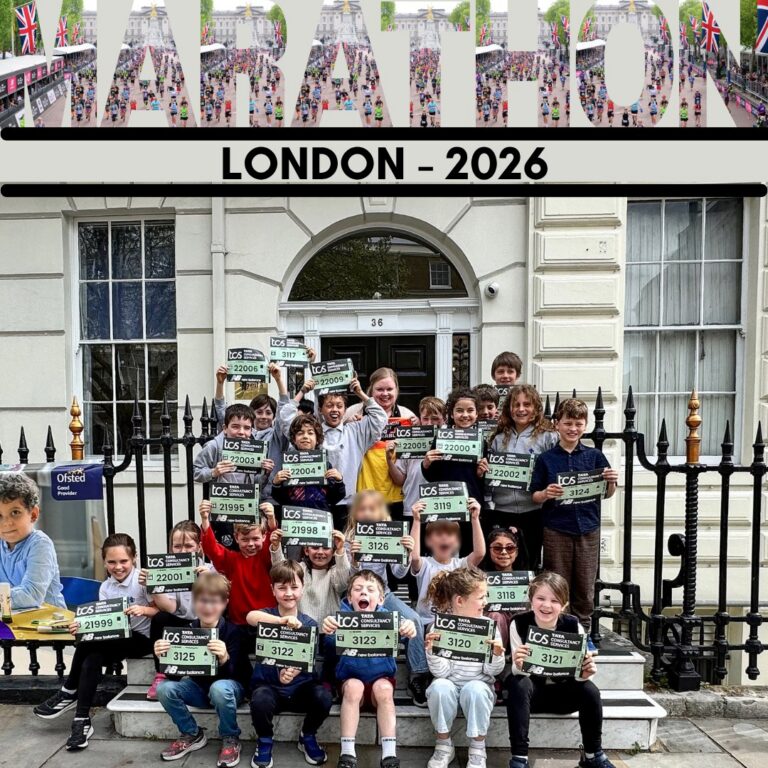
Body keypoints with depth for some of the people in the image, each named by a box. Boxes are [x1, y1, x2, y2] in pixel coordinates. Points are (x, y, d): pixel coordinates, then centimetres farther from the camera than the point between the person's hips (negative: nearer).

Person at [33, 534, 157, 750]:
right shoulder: (105, 588, 3)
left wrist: (144, 610, -35)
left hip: (141, 638, -6)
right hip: (116, 639, 6)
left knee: (86, 645, -23)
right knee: (91, 659, -23)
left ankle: (69, 692, -1)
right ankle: (82, 721, -8)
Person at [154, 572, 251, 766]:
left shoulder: (233, 631, -19)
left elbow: (232, 674, -24)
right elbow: (175, 673, -8)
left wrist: (224, 659, -46)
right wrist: (164, 657, -28)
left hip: (230, 685, -4)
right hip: (199, 686, 4)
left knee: (219, 688, -37)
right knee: (165, 688, -19)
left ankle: (231, 739, -9)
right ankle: (191, 734, 4)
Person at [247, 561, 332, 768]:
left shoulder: (309, 624, -2)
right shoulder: (267, 615, -5)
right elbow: (251, 617, -30)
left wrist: (292, 671, -36)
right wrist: (283, 620, -48)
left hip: (300, 687, 1)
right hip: (269, 686, -1)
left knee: (324, 697, -27)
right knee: (260, 700, -33)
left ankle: (308, 737, 7)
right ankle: (264, 742, 1)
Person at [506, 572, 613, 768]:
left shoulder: (573, 625, -15)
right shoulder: (519, 624, -18)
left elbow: (577, 674, -9)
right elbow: (519, 672, -18)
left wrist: (585, 673, -33)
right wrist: (519, 667, -42)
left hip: (563, 691, 2)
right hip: (531, 690, -1)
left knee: (590, 690, -26)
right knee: (518, 684, -33)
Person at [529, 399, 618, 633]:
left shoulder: (594, 456, 2)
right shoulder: (546, 459, -2)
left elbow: (607, 494, 7)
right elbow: (534, 496, -1)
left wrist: (612, 482, -13)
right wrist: (546, 494, -21)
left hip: (588, 529, 2)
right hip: (556, 530, -2)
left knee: (585, 588, 12)